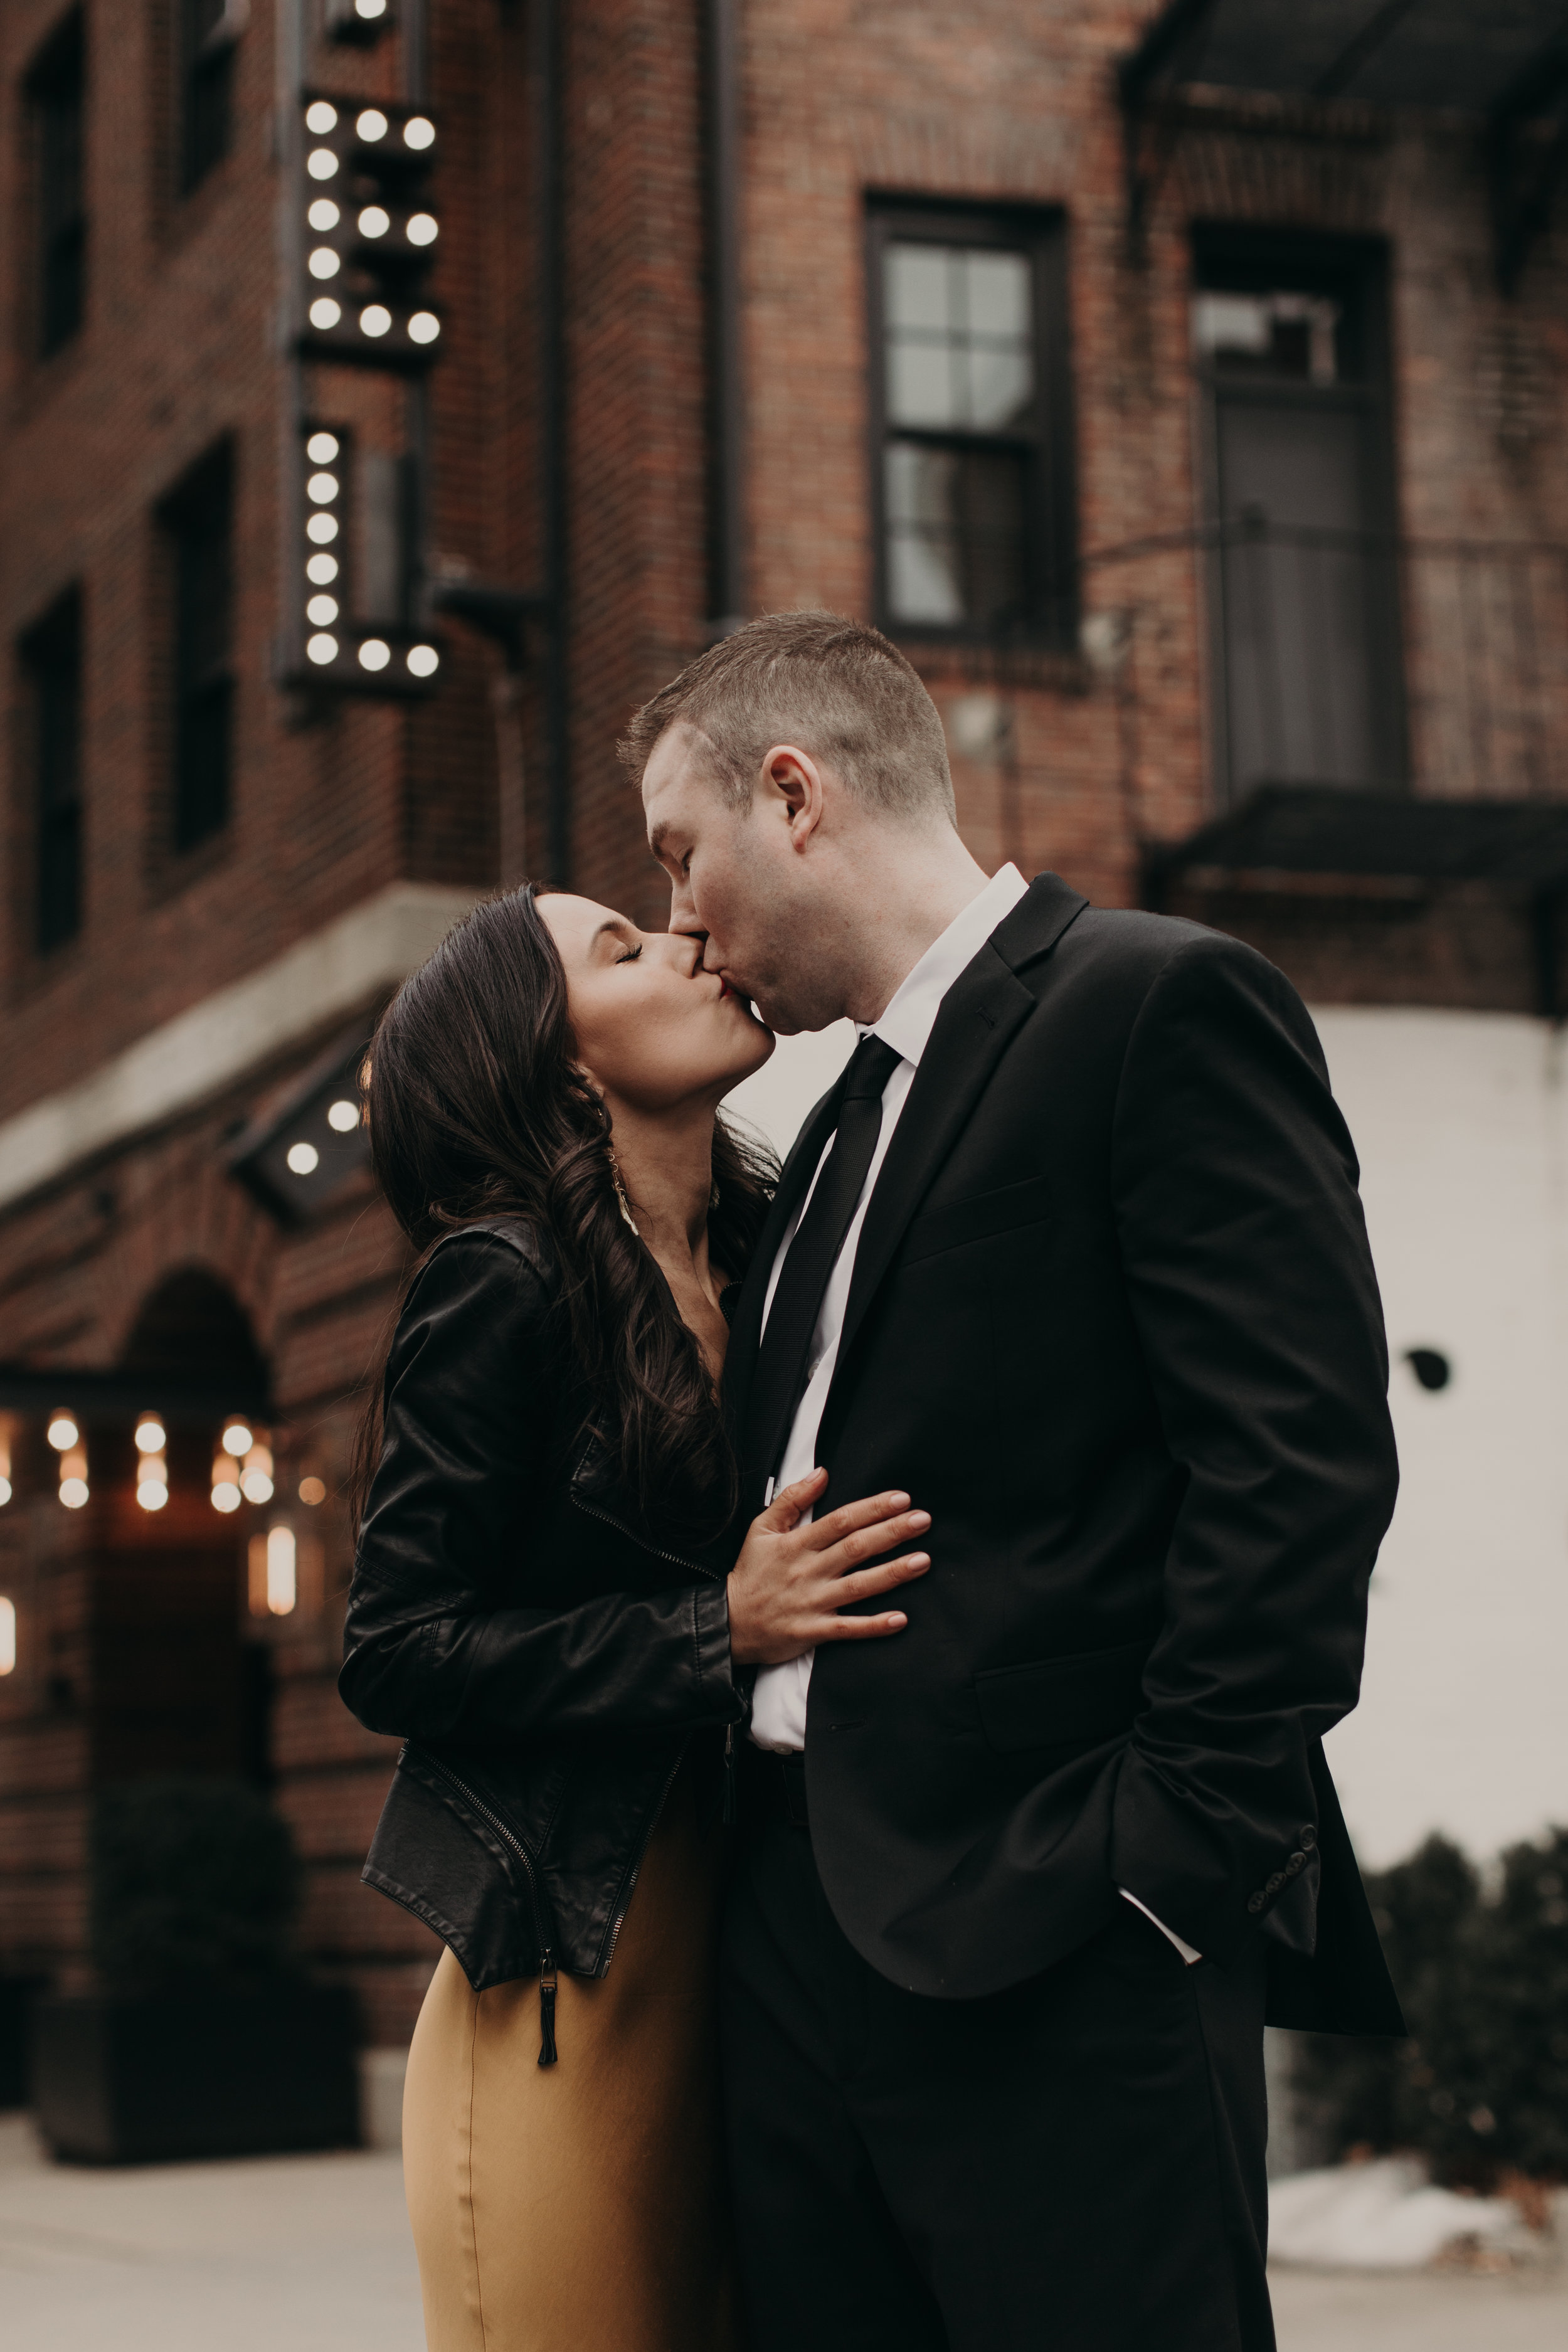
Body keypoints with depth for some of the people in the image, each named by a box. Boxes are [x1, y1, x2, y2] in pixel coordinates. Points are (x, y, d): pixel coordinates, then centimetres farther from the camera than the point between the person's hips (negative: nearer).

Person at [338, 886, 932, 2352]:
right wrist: (718, 1631, -17)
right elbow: (393, 1655, -10)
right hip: (571, 1980, -6)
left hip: (722, 1957, 6)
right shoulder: (506, 1282, -8)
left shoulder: (760, 1256, 10)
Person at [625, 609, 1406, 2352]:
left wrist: (1161, 1854, -17)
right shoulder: (846, 1125, 23)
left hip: (1050, 1953, -8)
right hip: (801, 1931, 8)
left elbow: (1300, 1464, -13)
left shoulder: (1159, 1003, -4)